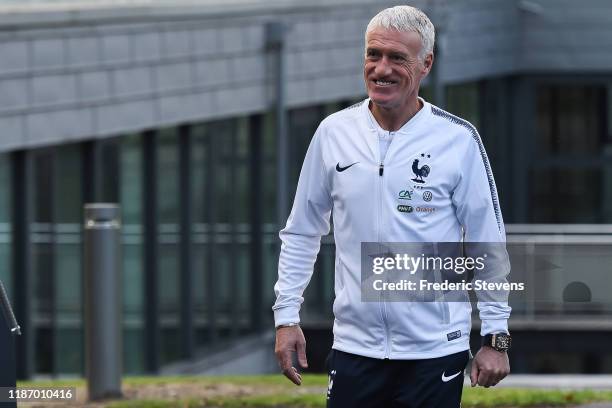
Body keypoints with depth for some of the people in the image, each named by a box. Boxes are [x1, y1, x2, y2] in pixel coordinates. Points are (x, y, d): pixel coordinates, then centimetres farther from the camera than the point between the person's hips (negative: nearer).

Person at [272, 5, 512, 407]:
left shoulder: (458, 139, -3)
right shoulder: (333, 132, 4)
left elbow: (488, 245, 1)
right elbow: (301, 233, 12)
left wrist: (496, 337, -1)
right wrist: (287, 316, 7)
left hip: (435, 350, -2)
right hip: (354, 345, 2)